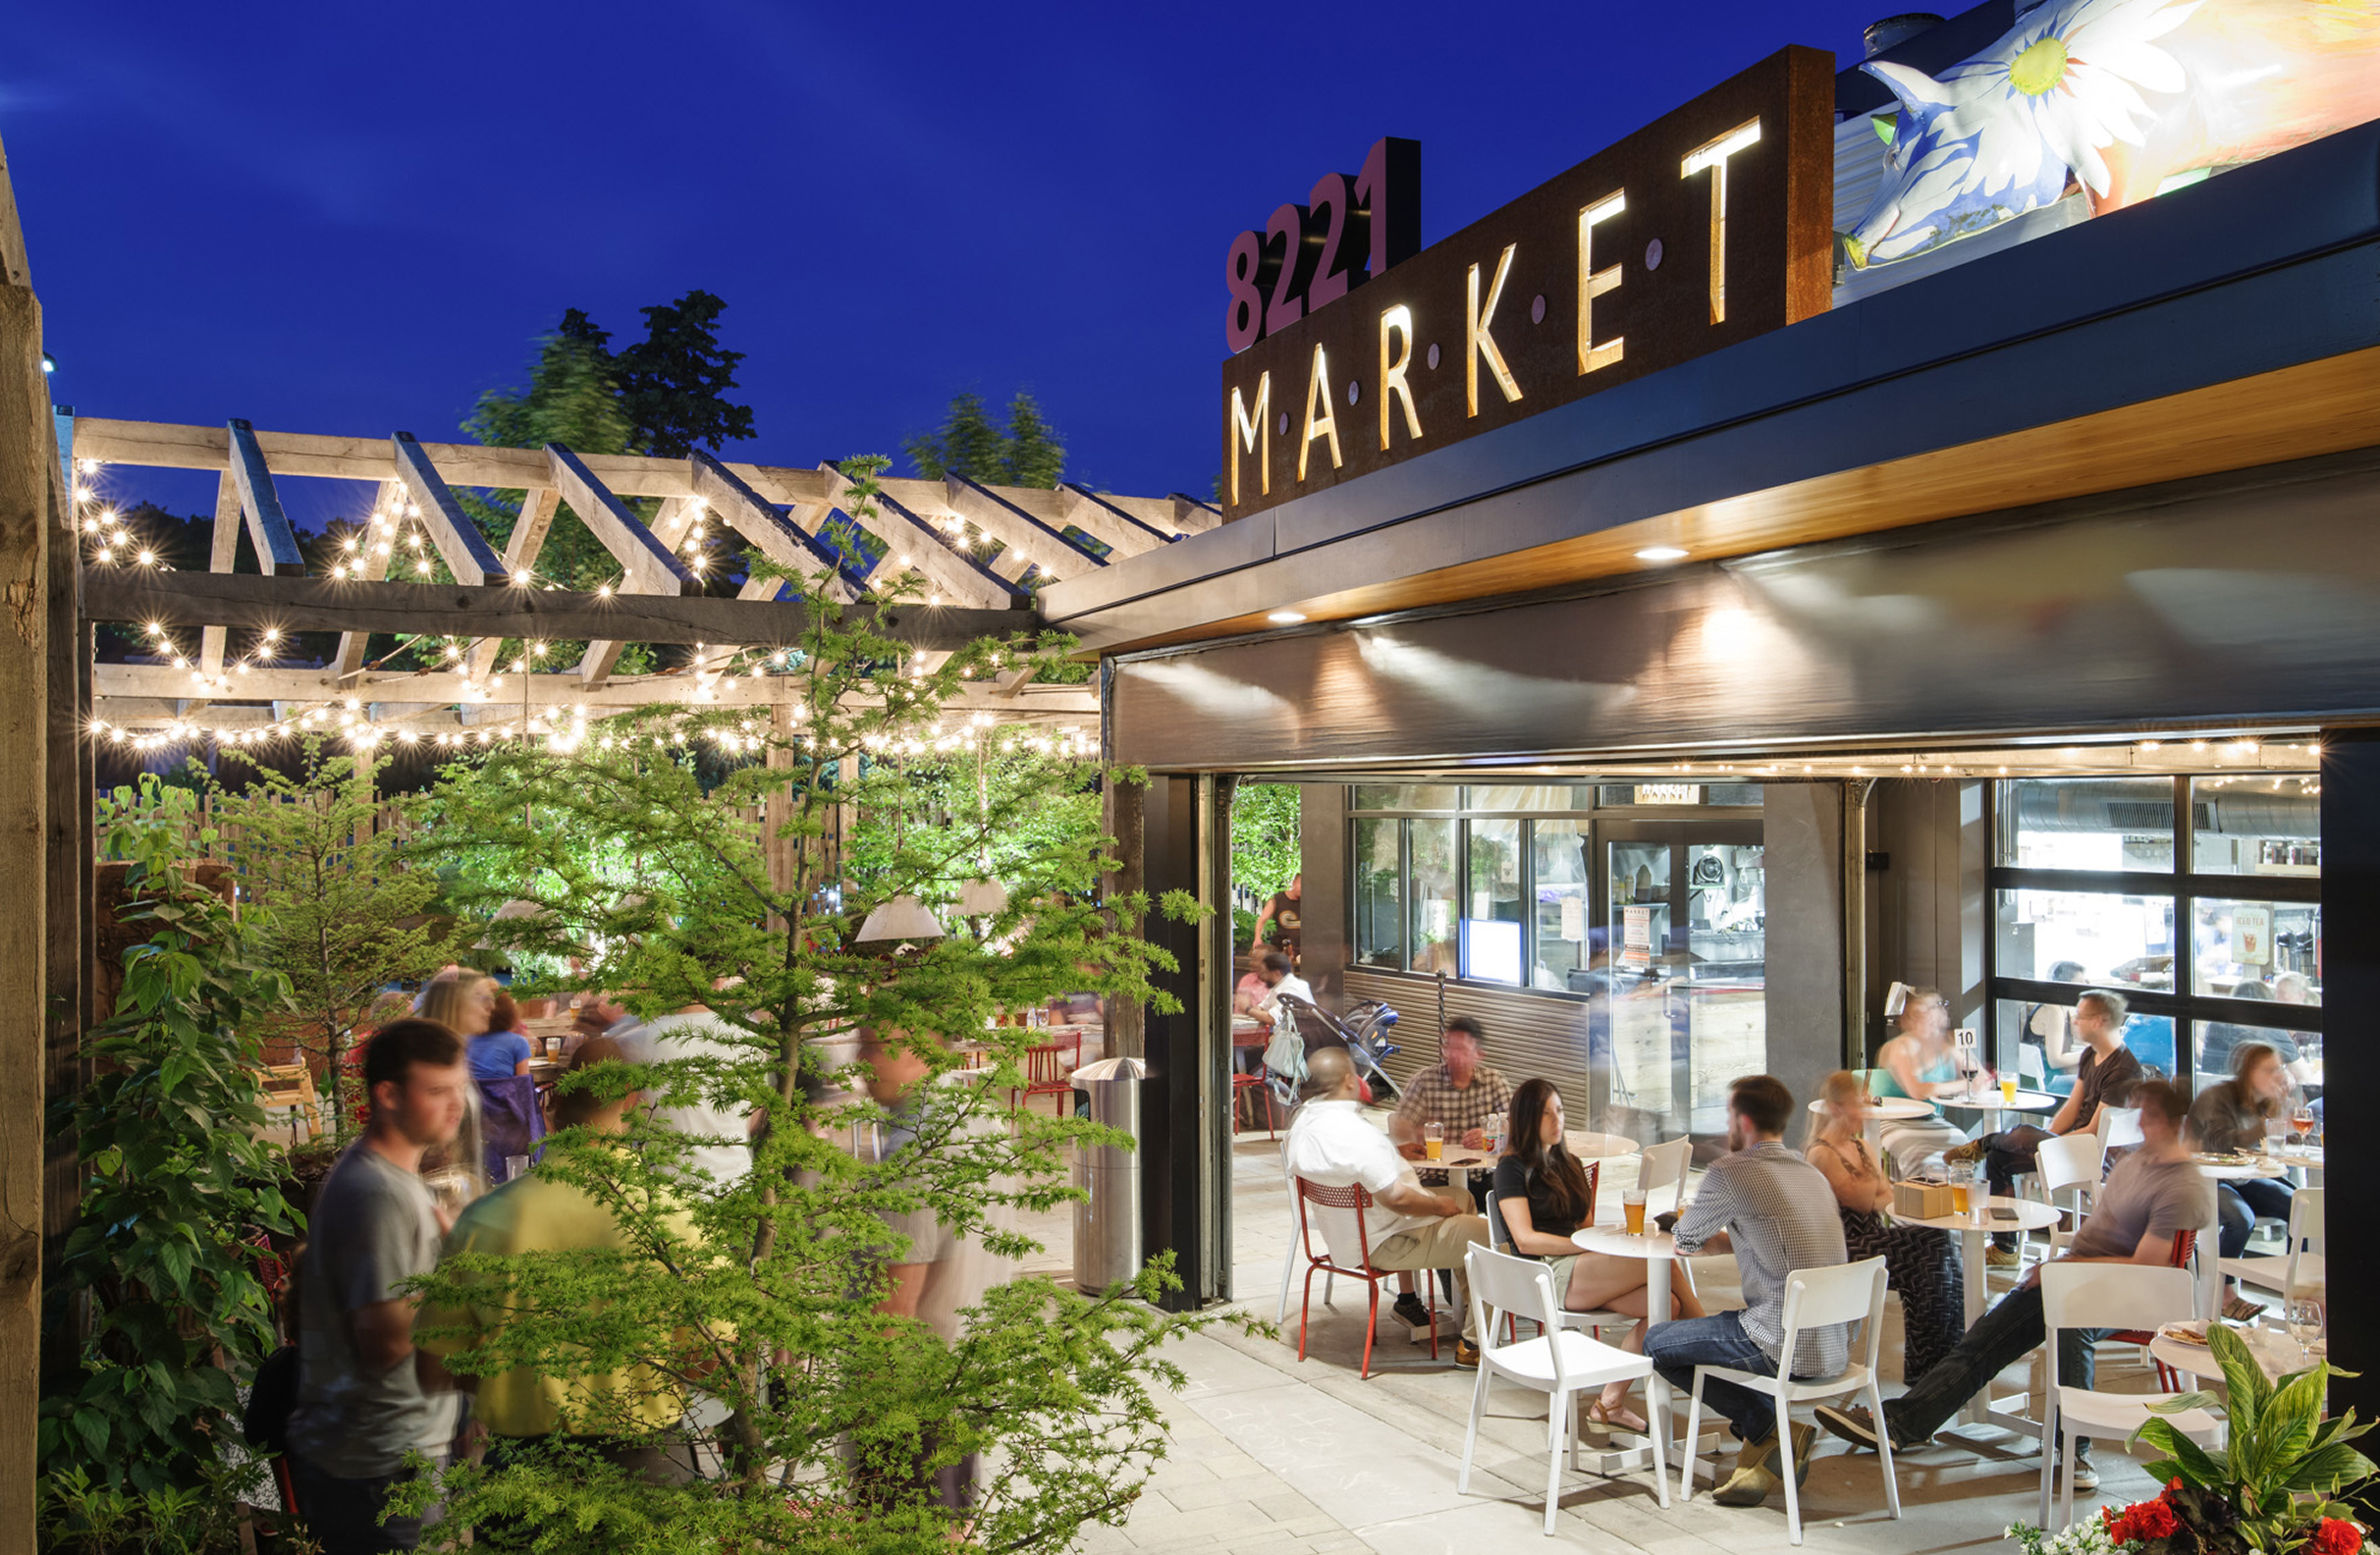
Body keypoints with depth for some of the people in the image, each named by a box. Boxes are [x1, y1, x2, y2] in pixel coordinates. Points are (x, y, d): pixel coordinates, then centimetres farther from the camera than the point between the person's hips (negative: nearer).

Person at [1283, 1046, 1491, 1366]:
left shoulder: (1303, 1121, 0)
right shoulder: (1353, 1132, -30)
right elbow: (1397, 1197, -30)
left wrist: (1394, 1153, 17)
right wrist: (1439, 1205, -12)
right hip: (1382, 1245, -10)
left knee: (1461, 1198, 24)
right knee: (1492, 1236, -6)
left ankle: (1467, 1310, 32)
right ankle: (1473, 1344, 4)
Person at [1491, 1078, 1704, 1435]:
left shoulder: (1570, 1164, 24)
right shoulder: (1512, 1167, 1)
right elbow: (1526, 1240, -9)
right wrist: (1591, 1247, -14)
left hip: (1582, 1271, 8)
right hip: (1547, 1276, -8)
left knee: (1664, 1303, -20)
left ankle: (1609, 1405, -13)